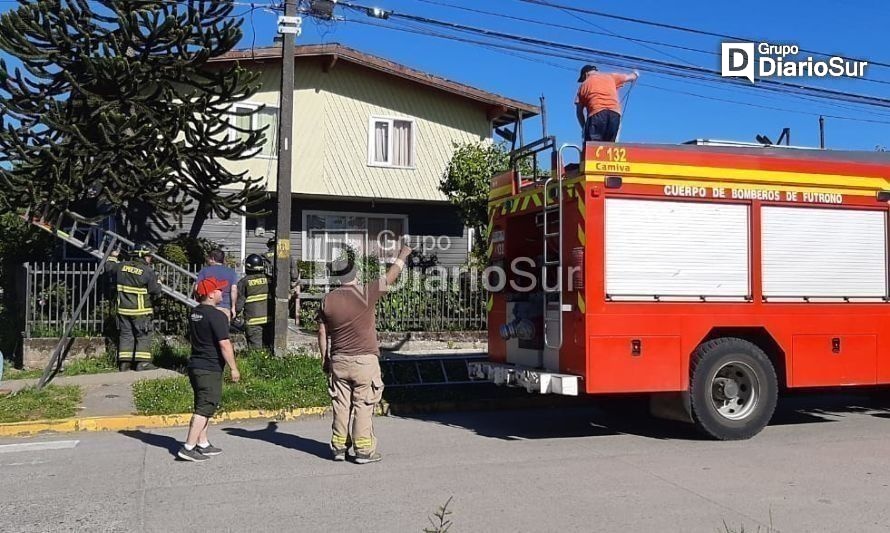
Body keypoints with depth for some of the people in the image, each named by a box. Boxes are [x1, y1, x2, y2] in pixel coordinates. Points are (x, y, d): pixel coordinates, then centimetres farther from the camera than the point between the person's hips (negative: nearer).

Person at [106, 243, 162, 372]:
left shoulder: (122, 266, 4)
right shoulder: (148, 271, -13)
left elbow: (108, 267, 24)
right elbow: (156, 291, -11)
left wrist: (113, 257, 42)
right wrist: (157, 281, 9)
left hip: (123, 309, 6)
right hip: (140, 310, -5)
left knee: (125, 334, 11)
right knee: (143, 336, 2)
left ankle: (124, 362, 12)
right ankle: (142, 362, -4)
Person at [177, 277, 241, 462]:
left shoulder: (194, 313, 11)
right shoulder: (217, 316, -17)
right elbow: (224, 345, -20)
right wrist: (234, 368, -14)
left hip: (195, 365, 9)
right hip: (210, 369, -9)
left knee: (202, 407, 17)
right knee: (205, 409, -5)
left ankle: (203, 444, 24)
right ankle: (188, 448, -6)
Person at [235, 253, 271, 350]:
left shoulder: (244, 282, -4)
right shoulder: (269, 279, 4)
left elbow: (239, 304, -4)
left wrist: (234, 314, 13)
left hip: (253, 321, -3)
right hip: (269, 320, 3)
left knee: (256, 349, 0)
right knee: (268, 347, 12)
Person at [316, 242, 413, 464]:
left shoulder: (328, 299, 1)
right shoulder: (365, 294, -11)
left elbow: (322, 333, 8)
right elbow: (390, 277, 2)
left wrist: (325, 359, 19)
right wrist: (403, 256, 18)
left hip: (338, 361, 4)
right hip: (364, 360, -4)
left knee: (341, 405, 12)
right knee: (363, 405, 3)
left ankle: (339, 447, 19)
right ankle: (364, 450, 7)